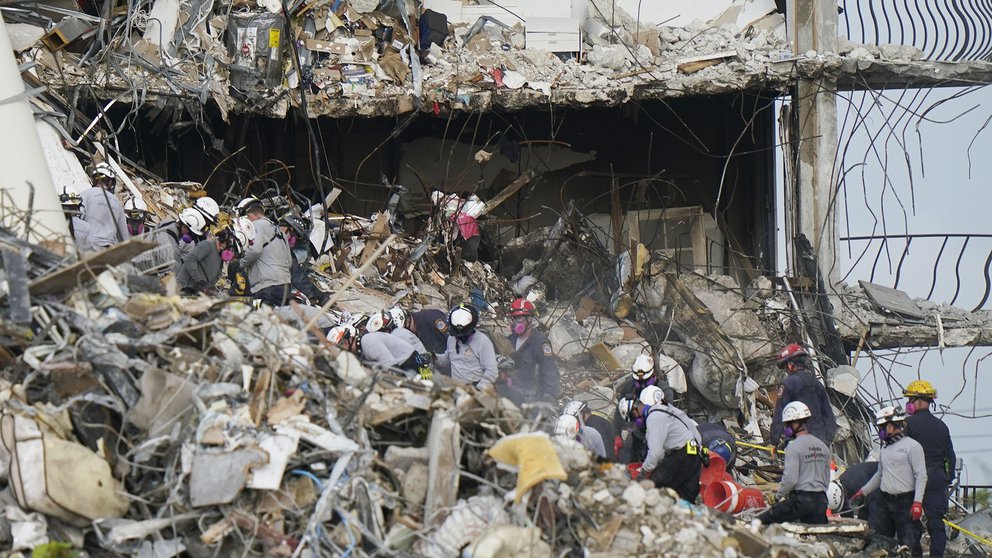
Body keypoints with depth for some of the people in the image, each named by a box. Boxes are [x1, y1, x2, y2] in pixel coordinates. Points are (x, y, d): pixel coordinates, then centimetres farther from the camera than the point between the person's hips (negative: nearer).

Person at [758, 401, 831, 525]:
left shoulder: (793, 447, -11)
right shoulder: (823, 446, 13)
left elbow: (790, 479, -17)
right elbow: (827, 479, 17)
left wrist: (780, 494, -1)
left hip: (800, 500, -7)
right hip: (821, 500, 7)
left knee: (762, 521, 1)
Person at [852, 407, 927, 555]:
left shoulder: (912, 446, -7)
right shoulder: (885, 449, 16)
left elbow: (921, 476, -12)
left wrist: (917, 502, -20)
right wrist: (863, 491, 24)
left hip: (905, 502, -8)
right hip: (885, 501, 8)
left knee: (910, 544, -6)